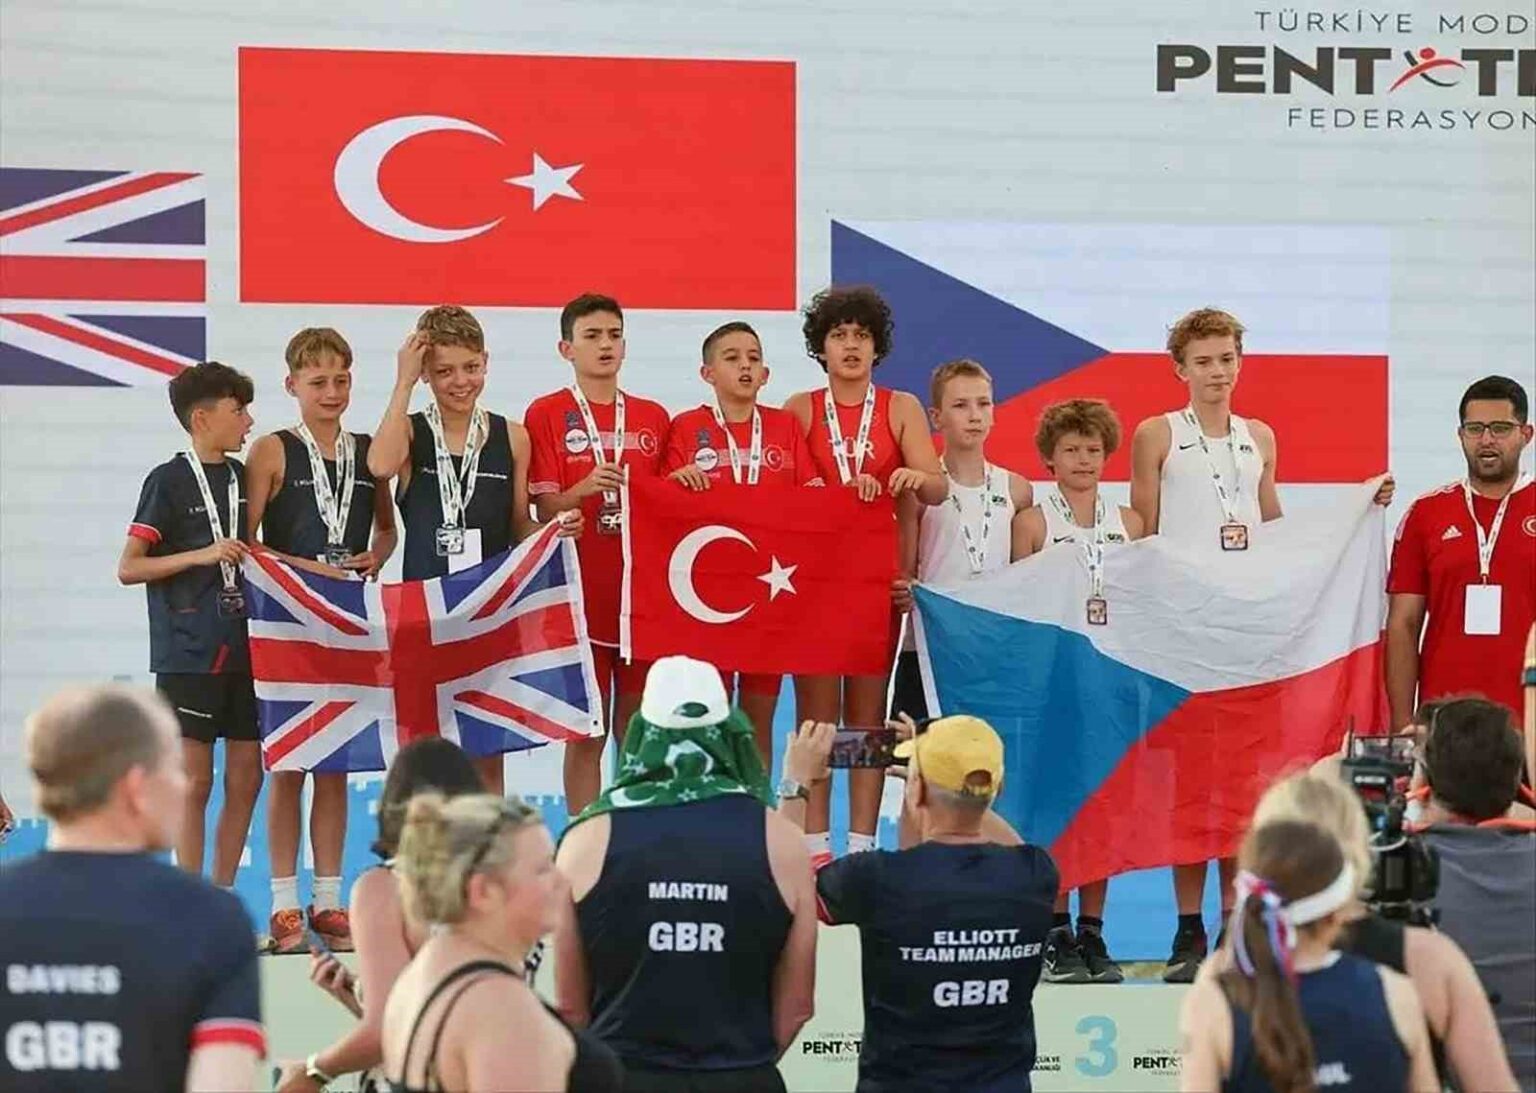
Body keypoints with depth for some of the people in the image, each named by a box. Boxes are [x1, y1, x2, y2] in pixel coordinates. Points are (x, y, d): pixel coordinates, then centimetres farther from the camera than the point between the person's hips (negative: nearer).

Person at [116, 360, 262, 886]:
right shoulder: (169, 481, -6)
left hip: (241, 648, 6)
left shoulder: (241, 476, 12)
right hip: (187, 651, -6)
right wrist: (201, 555, -18)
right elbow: (128, 568, -9)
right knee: (194, 782, -5)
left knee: (245, 778, 6)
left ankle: (221, 897, 15)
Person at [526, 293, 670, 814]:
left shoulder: (654, 417, 12)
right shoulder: (547, 414, 0)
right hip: (580, 594, -3)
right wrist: (586, 488, -22)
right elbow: (545, 510, -5)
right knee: (585, 734, 0)